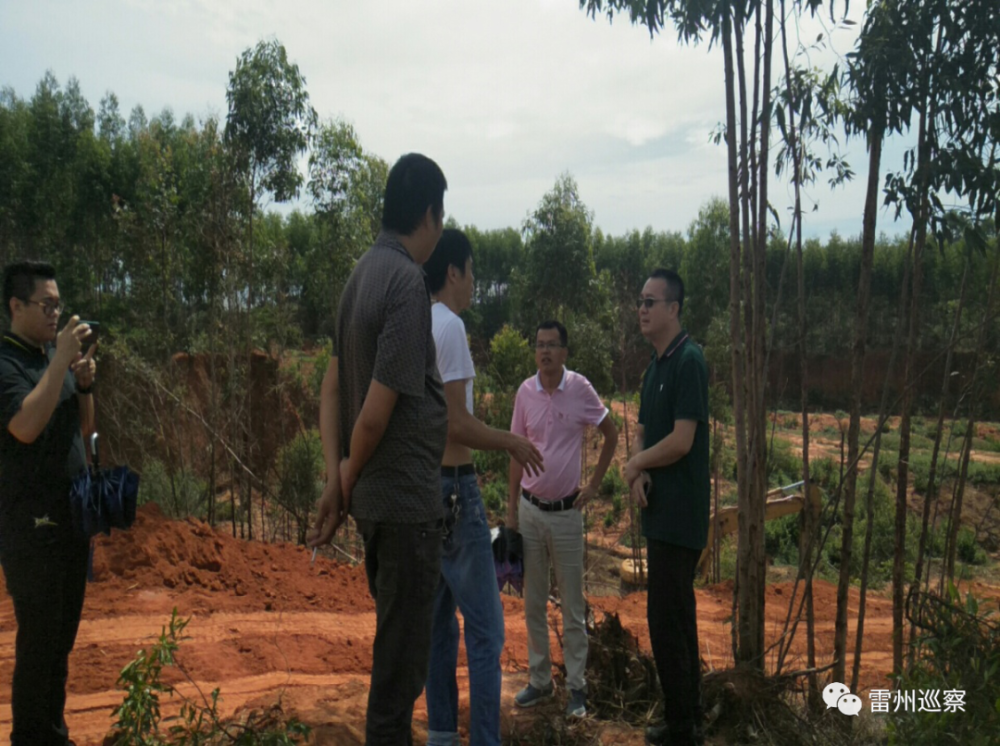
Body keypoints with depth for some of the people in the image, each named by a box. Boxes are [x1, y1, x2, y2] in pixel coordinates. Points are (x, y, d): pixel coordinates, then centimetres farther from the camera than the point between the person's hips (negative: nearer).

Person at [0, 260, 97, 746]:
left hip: (72, 517, 7)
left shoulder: (55, 356, 11)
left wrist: (84, 385, -3)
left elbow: (85, 428, 15)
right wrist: (61, 361, -24)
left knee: (63, 637, 15)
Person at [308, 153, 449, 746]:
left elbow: (332, 385, 9)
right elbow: (376, 412, -22)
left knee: (396, 639, 23)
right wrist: (348, 477, -4)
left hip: (376, 497, 9)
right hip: (408, 497, -9)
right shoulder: (408, 282, -19)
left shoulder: (364, 273, 8)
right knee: (403, 654, 5)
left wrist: (336, 478, 3)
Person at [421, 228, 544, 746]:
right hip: (453, 489, -9)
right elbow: (456, 424, -19)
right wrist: (513, 443, -6)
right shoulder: (449, 326, -14)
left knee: (439, 620, 16)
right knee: (484, 629, -1)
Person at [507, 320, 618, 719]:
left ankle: (577, 686, 19)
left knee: (573, 607, 7)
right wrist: (511, 507, 5)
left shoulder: (580, 388, -8)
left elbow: (611, 434, 4)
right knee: (533, 603, 12)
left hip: (567, 511, -2)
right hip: (530, 510, 3)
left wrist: (595, 484, 0)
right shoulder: (525, 392, -1)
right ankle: (539, 680, 27)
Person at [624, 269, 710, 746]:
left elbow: (681, 440, -20)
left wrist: (635, 465, -5)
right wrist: (641, 473, -4)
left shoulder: (688, 361, -14)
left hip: (679, 513, -9)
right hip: (662, 511, 9)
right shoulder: (655, 365, 14)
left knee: (666, 619, -4)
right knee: (676, 617, 16)